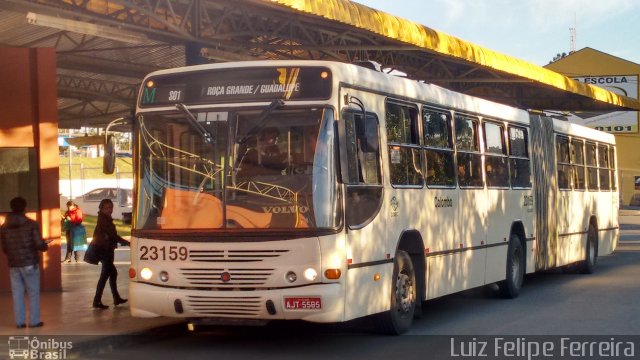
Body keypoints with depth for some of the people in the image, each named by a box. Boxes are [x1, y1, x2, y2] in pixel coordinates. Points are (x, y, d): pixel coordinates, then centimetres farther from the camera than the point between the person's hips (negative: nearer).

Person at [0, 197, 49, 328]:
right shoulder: (31, 224, -9)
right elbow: (39, 244, -13)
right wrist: (46, 246, 10)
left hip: (13, 264, 3)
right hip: (30, 263, -3)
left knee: (17, 293, 9)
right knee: (33, 293, 6)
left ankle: (19, 321, 9)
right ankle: (34, 321, 7)